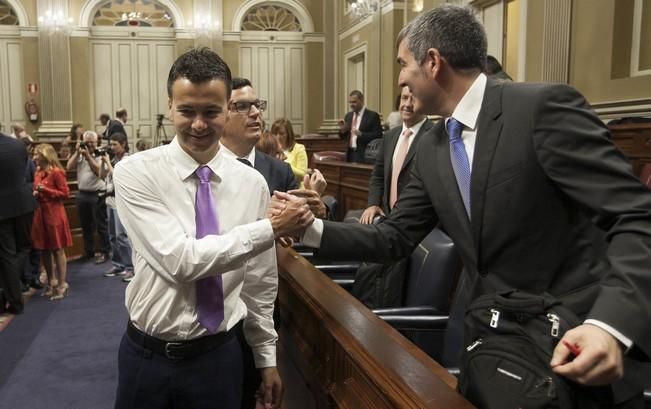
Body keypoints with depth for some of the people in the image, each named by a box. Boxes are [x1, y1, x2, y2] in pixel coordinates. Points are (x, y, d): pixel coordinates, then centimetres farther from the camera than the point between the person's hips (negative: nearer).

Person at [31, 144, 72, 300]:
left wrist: (46, 190, -17)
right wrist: (36, 194, 3)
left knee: (57, 250, -1)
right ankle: (51, 282, 24)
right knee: (44, 250, 11)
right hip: (41, 213, 8)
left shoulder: (56, 172, -11)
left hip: (54, 214, -8)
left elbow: (65, 193, -12)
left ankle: (62, 285, 7)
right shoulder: (38, 172, 12)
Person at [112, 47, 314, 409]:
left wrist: (267, 358, 8)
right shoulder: (135, 173, -13)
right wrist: (270, 228, -23)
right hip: (148, 356, -1)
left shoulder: (252, 183, -4)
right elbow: (180, 259, -24)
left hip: (220, 356, 2)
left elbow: (260, 282, 3)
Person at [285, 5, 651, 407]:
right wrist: (312, 228, -2)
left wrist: (611, 324, -33)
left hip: (581, 342, -6)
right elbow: (395, 238, 8)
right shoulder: (432, 151, 4)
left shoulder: (545, 107, -18)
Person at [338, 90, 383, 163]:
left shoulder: (372, 115, -4)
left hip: (364, 156, -5)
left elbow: (378, 135, -10)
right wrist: (342, 129, -6)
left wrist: (361, 134, -21)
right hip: (350, 154, 5)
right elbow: (343, 137, 16)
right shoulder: (348, 116, 13)